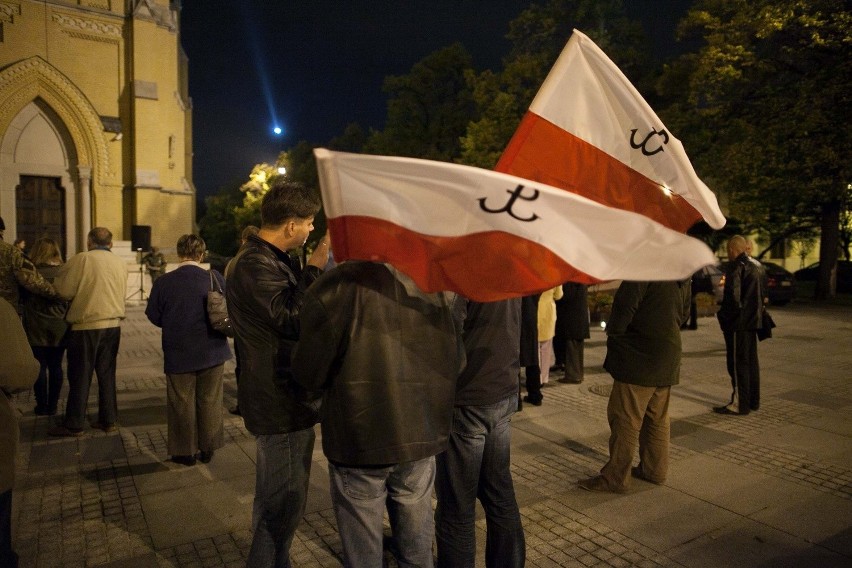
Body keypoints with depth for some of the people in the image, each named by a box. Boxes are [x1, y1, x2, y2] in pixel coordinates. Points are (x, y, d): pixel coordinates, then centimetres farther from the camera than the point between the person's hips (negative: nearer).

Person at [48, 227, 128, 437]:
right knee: (107, 375, 12)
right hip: (113, 325, 5)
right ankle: (108, 420, 17)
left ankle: (74, 425, 12)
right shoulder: (121, 263, 6)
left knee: (80, 376, 4)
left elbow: (64, 291, -10)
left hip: (86, 326, -4)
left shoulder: (81, 259, -9)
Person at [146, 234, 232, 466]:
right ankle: (208, 449, 24)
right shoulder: (215, 278, -10)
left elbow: (154, 316, -3)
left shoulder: (163, 282, -11)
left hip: (179, 354, -1)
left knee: (182, 404, 12)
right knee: (210, 401, 14)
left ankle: (185, 451, 22)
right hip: (212, 351, 1)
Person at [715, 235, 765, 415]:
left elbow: (732, 296, -23)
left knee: (738, 362, -3)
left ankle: (740, 404, 2)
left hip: (739, 322, -9)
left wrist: (724, 316, -11)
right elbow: (762, 294, 18)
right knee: (751, 360, 16)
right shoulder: (757, 266, 13)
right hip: (753, 320, 9)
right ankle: (753, 401, 25)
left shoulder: (736, 266, -16)